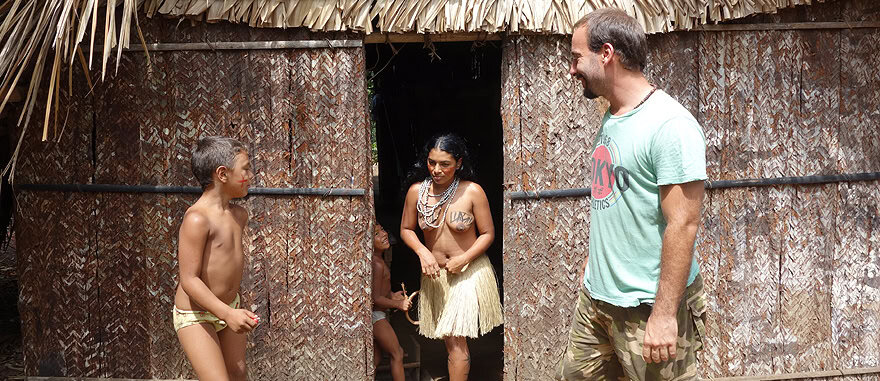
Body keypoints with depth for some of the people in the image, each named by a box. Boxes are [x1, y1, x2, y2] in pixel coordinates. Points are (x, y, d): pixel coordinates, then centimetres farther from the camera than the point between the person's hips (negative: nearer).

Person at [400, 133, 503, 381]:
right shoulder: (417, 191, -5)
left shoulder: (472, 192, -13)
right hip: (435, 273, 3)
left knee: (456, 338, -11)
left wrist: (463, 259, -17)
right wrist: (423, 252, -12)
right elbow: (406, 230, 6)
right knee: (448, 339, 9)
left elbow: (488, 234, -5)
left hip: (469, 271, -3)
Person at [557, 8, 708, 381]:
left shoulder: (669, 125, -17)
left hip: (647, 308, -8)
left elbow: (683, 225, -21)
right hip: (595, 296, 8)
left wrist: (664, 314, -23)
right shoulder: (611, 120, 10)